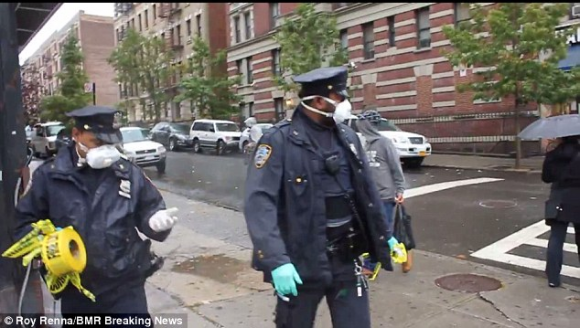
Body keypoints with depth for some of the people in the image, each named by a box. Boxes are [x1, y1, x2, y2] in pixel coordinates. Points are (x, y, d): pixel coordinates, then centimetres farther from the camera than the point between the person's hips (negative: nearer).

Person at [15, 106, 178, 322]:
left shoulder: (128, 173, 0)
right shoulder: (49, 175, -2)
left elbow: (148, 211, 6)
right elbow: (24, 220, 7)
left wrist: (156, 221, -16)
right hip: (74, 290, 1)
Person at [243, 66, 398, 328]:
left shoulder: (347, 137, 4)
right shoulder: (280, 140, -14)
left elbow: (366, 191, 13)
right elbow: (259, 202, -21)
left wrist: (384, 234, 19)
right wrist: (276, 259, -29)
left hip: (346, 260, 4)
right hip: (300, 262, -4)